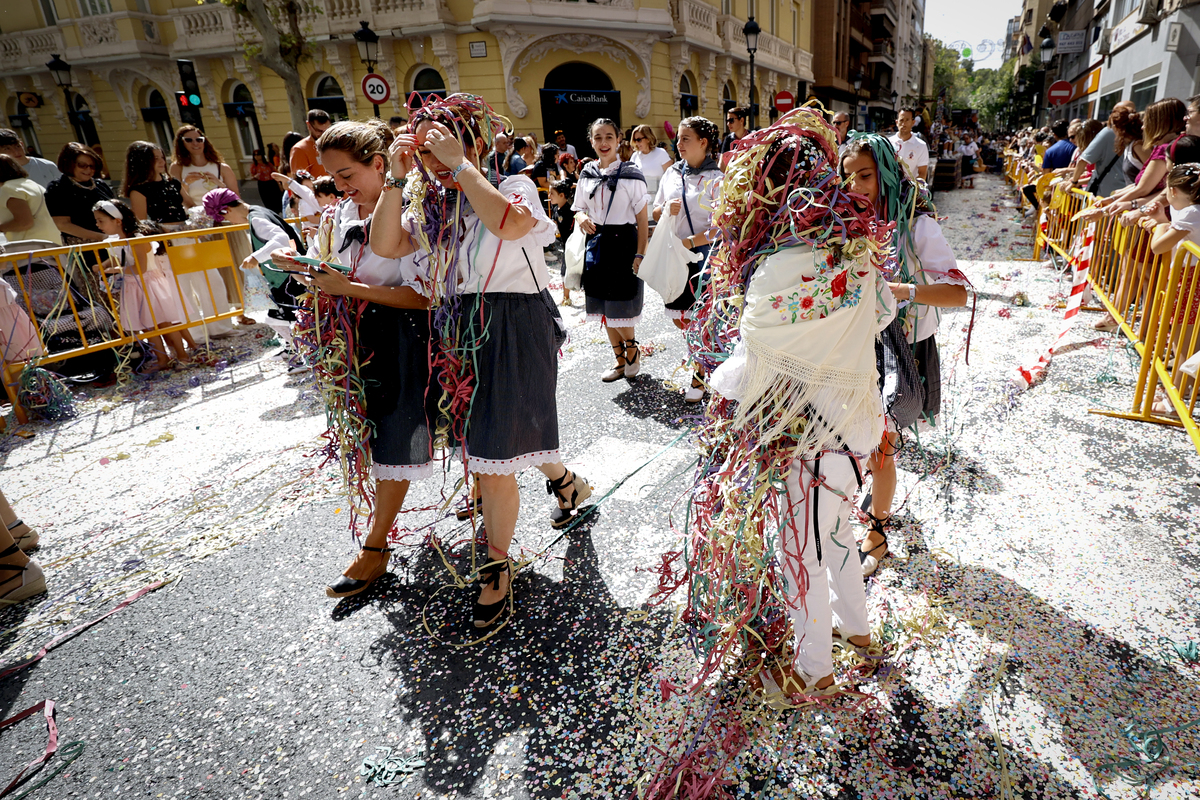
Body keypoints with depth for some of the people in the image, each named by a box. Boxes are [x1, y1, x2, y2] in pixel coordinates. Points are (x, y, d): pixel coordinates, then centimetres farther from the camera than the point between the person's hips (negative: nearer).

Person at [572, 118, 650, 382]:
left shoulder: (631, 176, -6)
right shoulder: (587, 174, 7)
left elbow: (643, 219, -7)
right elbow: (579, 209, 15)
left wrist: (639, 255, -15)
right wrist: (582, 218, -10)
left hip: (623, 243, -5)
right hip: (596, 245, 5)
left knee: (620, 308, -3)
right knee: (604, 310, 10)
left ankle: (632, 348, 25)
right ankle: (620, 359, 26)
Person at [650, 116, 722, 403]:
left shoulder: (715, 179, -8)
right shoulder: (672, 173, 8)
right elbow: (655, 213, 14)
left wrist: (689, 242, -22)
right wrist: (666, 209, -7)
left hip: (703, 254, -5)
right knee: (678, 317, 12)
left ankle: (699, 374, 17)